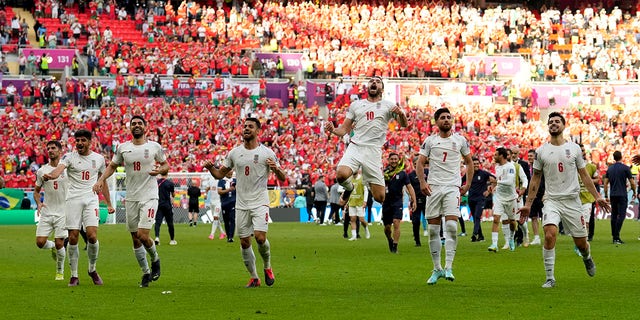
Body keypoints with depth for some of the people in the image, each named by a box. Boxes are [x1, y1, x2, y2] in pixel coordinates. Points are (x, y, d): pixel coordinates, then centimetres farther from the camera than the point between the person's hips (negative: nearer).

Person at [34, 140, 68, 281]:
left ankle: (60, 271, 18)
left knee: (59, 244, -4)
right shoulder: (42, 171, 4)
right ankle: (53, 246, 27)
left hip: (63, 212, -3)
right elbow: (36, 191, 14)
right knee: (40, 242, -7)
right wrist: (38, 203, -6)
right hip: (46, 212, 3)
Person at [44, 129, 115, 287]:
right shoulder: (69, 157, 1)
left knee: (92, 236, -13)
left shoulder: (99, 158, 11)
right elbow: (59, 169, -19)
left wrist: (109, 204, 19)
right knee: (73, 237, -4)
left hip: (91, 199, 1)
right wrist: (50, 175, -43)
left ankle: (92, 269, 11)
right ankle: (74, 275, 7)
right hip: (73, 199, -1)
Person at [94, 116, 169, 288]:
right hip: (131, 198, 3)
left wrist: (160, 170, -12)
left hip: (150, 196, -3)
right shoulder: (122, 148, 5)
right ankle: (146, 272, 20)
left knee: (143, 235, -15)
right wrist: (101, 180, 1)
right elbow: (112, 166, 16)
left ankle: (155, 260, 14)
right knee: (135, 239, 6)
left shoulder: (155, 147, 0)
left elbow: (166, 165, 11)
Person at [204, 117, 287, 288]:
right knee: (244, 242, 3)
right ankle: (254, 277, 17)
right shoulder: (234, 153, 7)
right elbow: (220, 174, 14)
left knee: (260, 237, -17)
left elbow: (283, 178, 0)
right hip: (241, 204, 4)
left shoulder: (267, 153, -3)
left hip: (260, 202, -4)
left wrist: (276, 168, -22)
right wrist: (210, 168, -6)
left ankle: (267, 267, 10)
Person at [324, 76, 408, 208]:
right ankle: (349, 189, 5)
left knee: (380, 198, -7)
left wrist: (401, 114, -20)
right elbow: (344, 130, 17)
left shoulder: (388, 105, 12)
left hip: (373, 151, -1)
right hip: (355, 147, 1)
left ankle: (369, 184, 29)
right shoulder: (356, 105, 17)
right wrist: (333, 130, -5)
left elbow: (404, 124, 2)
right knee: (341, 174, -31)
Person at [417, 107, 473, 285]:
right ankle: (437, 269, 11)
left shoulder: (460, 140, 8)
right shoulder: (429, 141, 7)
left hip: (453, 188, -1)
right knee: (433, 229, 2)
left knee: (451, 226, -15)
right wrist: (422, 182, -9)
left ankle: (448, 268, -14)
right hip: (433, 188, 1)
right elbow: (420, 163, 5)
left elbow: (469, 162, 17)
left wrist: (468, 183, 7)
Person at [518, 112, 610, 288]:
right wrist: (528, 204, 6)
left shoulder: (574, 148, 4)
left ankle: (587, 258, 45)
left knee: (580, 242, 7)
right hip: (551, 200, -1)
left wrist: (597, 197, 5)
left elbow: (584, 175, 10)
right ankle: (550, 278, -15)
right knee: (549, 235, -25)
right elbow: (535, 179, 9)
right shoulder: (541, 151, 3)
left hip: (572, 201, 1)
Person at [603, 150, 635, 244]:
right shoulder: (625, 168, -5)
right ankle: (617, 236, -16)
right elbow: (632, 182, -4)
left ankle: (614, 237, 10)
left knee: (614, 215, 10)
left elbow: (605, 183, 8)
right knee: (621, 215, -6)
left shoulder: (610, 169, 8)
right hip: (622, 195, -5)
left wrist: (606, 195, 14)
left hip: (612, 195, 5)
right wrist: (634, 192, 11)